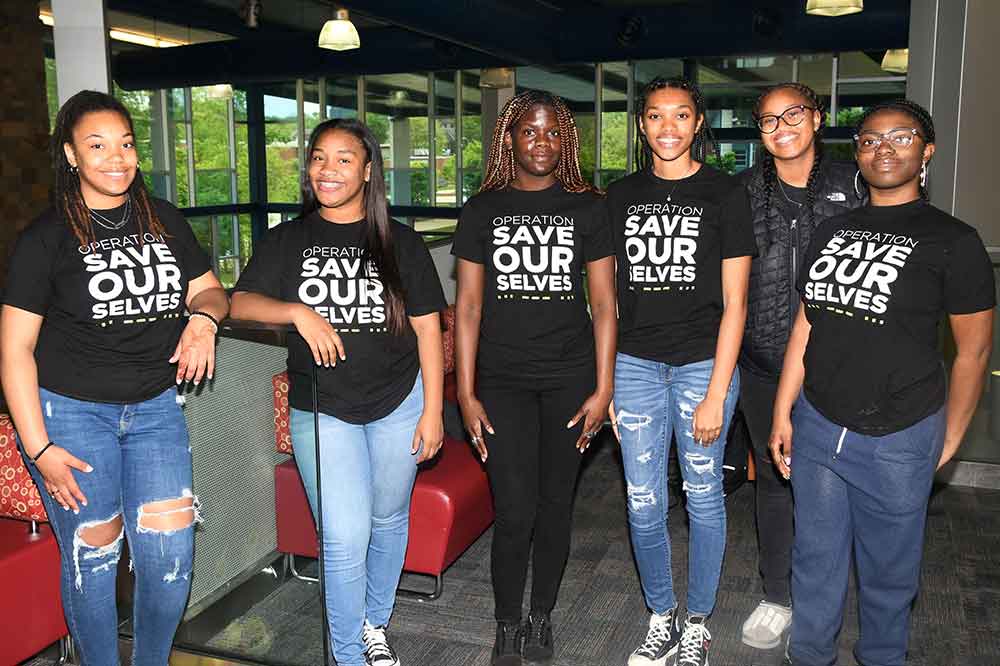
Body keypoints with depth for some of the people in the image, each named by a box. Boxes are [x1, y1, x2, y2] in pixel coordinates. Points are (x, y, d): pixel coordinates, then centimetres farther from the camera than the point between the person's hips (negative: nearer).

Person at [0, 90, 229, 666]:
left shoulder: (165, 222, 6)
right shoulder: (46, 238, -7)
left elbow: (209, 290, 15)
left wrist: (204, 316, -11)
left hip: (155, 405, 4)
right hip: (69, 410, -3)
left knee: (171, 550, 0)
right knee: (92, 554, 4)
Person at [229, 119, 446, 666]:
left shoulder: (402, 244, 0)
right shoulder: (287, 241, 3)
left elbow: (427, 327, -1)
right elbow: (240, 303, -2)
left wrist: (432, 410, -5)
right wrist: (298, 311, -21)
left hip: (398, 403, 1)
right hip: (321, 409, -1)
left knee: (388, 521, 15)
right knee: (344, 538, -6)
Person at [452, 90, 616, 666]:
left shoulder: (586, 208, 3)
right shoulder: (483, 209, 4)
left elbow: (603, 302, 2)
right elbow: (468, 305, 3)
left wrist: (604, 388, -4)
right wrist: (466, 393, -2)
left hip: (570, 377, 0)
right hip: (503, 379, 0)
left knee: (555, 505, 8)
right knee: (514, 512, -4)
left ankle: (542, 619, 28)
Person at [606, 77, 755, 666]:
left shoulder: (725, 193, -3)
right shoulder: (623, 196, 7)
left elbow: (734, 301, -6)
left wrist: (716, 394, -10)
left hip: (703, 363, -3)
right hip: (635, 365, 3)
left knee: (703, 496, 9)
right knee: (644, 505, 8)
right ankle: (661, 619, 29)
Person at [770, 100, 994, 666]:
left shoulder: (953, 241, -7)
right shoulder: (832, 231, 7)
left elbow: (973, 350, -3)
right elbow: (806, 327, 10)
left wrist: (949, 439, 0)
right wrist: (782, 414, 8)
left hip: (897, 439, -4)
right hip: (816, 427, 4)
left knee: (888, 571, 12)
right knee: (816, 558, 17)